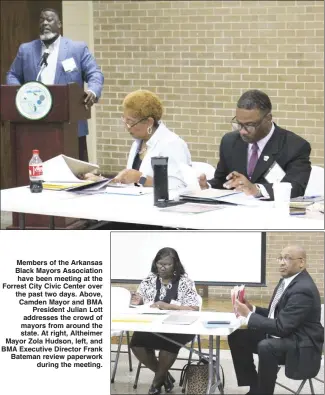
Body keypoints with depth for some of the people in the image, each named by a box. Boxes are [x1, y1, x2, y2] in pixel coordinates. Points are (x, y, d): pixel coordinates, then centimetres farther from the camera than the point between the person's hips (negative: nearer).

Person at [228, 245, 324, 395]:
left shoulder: (303, 289, -23)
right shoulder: (287, 280, 8)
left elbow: (281, 327, -26)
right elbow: (276, 315, 17)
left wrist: (249, 316, -19)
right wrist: (253, 309, 0)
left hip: (300, 345, -11)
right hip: (283, 334, 11)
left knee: (266, 346, -38)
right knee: (236, 336, 7)